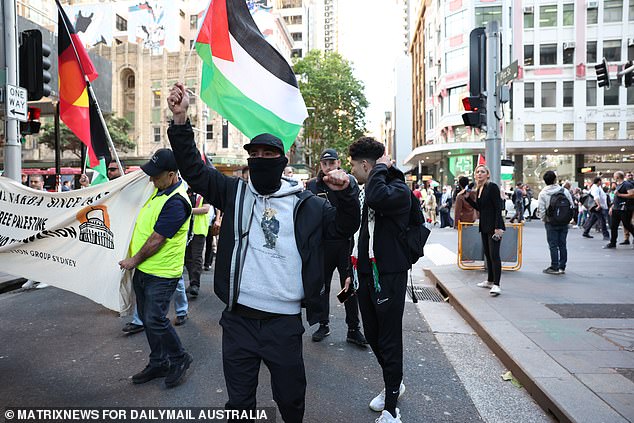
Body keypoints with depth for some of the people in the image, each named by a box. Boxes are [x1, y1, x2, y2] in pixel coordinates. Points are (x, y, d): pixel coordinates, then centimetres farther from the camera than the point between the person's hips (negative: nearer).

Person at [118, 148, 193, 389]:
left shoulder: (176, 202, -23)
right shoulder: (159, 190, 7)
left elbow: (156, 240, -21)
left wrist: (134, 260, -9)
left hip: (161, 273, -10)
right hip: (143, 269, 10)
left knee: (155, 320, -6)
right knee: (146, 318, 16)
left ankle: (180, 359, 17)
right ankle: (158, 363, 31)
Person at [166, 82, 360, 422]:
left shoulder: (305, 204, 0)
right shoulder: (235, 193, 3)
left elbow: (344, 227, 3)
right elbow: (194, 170, -1)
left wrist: (344, 192, -16)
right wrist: (181, 120, -12)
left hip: (285, 323, -1)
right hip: (238, 320, 1)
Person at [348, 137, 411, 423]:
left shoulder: (399, 189, -14)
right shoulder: (366, 190, 13)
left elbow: (377, 197, -39)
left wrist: (381, 167, -20)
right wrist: (353, 270, 22)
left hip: (389, 277, -8)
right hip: (366, 275, 9)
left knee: (389, 342, 2)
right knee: (372, 336, 18)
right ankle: (394, 384, 41)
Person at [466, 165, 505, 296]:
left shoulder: (492, 187, -11)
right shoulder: (479, 189, 13)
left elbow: (498, 208, -16)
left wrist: (498, 227, -21)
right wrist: (467, 198, 7)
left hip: (494, 226, -9)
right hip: (484, 226, 9)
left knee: (494, 255, -9)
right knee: (487, 254, 14)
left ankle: (496, 285, -7)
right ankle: (490, 281, 24)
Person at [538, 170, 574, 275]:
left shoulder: (543, 193, -9)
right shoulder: (565, 191, -1)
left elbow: (541, 209, -10)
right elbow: (571, 205, 3)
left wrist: (544, 220, 4)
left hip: (551, 223, -3)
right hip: (564, 223, 3)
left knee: (553, 245, 2)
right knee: (562, 245, 10)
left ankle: (554, 267, 4)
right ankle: (562, 267, 16)